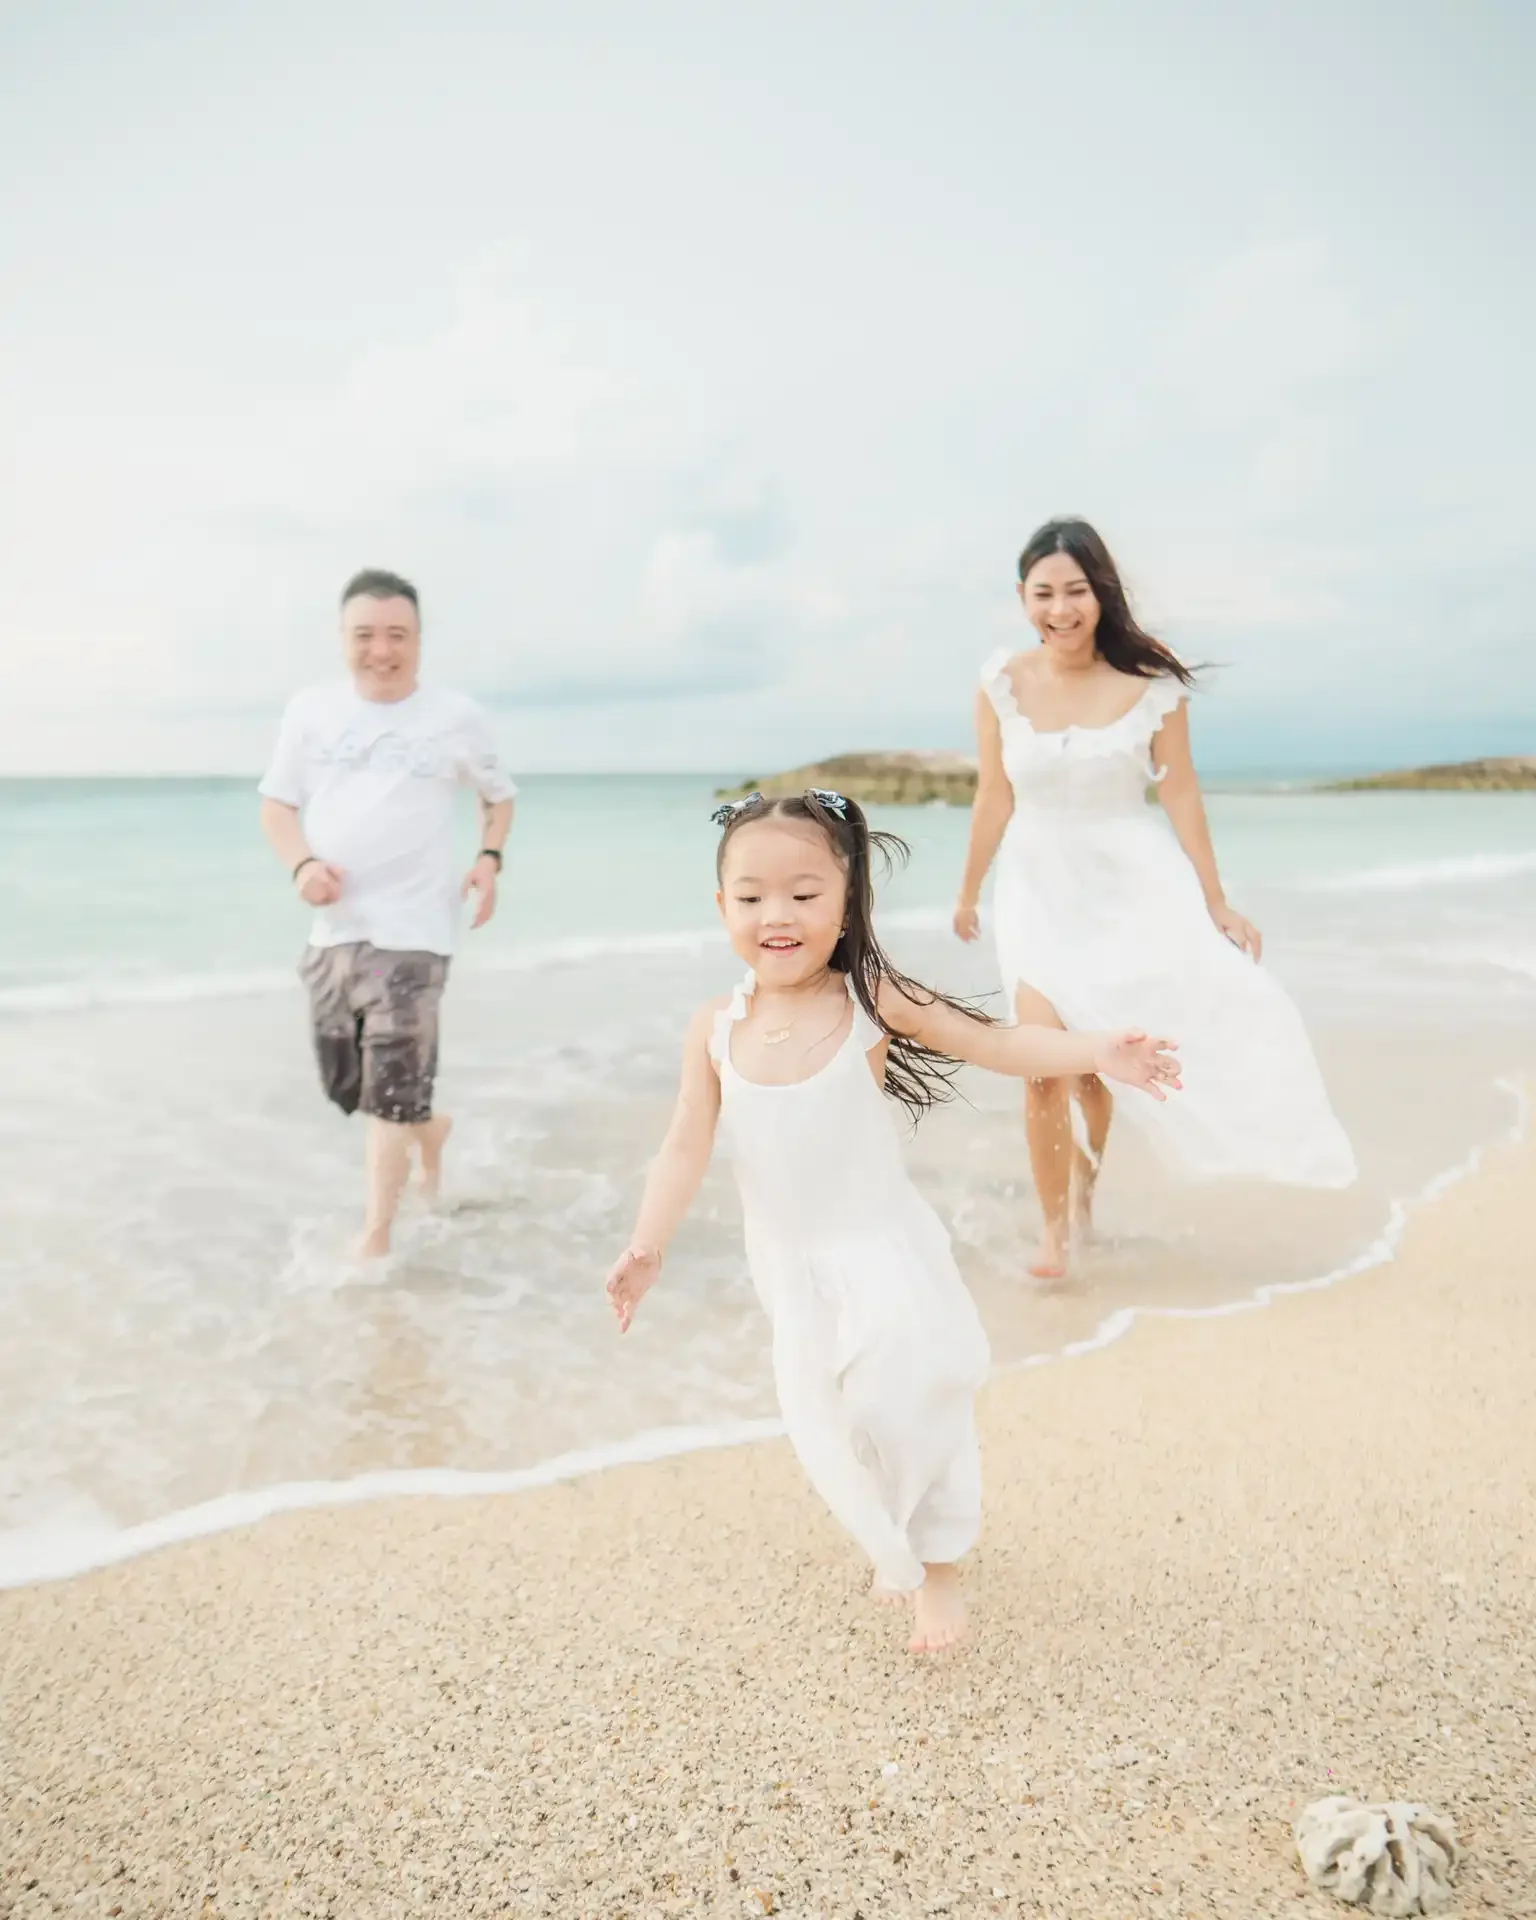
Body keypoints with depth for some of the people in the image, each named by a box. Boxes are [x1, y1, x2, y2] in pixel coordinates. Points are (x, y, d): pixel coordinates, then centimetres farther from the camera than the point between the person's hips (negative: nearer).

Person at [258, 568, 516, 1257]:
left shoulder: (456, 717, 1)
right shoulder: (310, 710, 5)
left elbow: (499, 797, 15)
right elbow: (276, 805, 9)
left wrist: (490, 859, -3)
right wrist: (302, 864, -10)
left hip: (411, 929, -4)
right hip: (333, 928, 4)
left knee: (392, 1096, -5)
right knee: (344, 1084, 13)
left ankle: (375, 1241, 6)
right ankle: (431, 1129, 43)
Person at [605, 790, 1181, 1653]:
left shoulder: (870, 1000, -16)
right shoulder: (716, 1028, -8)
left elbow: (996, 1044, -14)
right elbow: (687, 1146, -3)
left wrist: (1096, 1051, -28)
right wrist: (646, 1247, -10)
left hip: (883, 1256, -3)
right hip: (791, 1273, 3)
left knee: (904, 1407, -6)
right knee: (826, 1425, 10)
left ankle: (939, 1571, 21)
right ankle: (896, 1549, 39)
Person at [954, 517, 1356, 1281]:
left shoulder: (1150, 684, -11)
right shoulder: (1002, 683, -7)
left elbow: (1180, 795, -4)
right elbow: (994, 797, 3)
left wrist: (1215, 903, -1)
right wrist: (969, 891, 11)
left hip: (1131, 885, 0)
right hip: (1040, 888, 1)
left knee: (1096, 1058, 11)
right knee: (1044, 1063, -8)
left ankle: (1085, 1177, 42)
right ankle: (1054, 1225, 12)